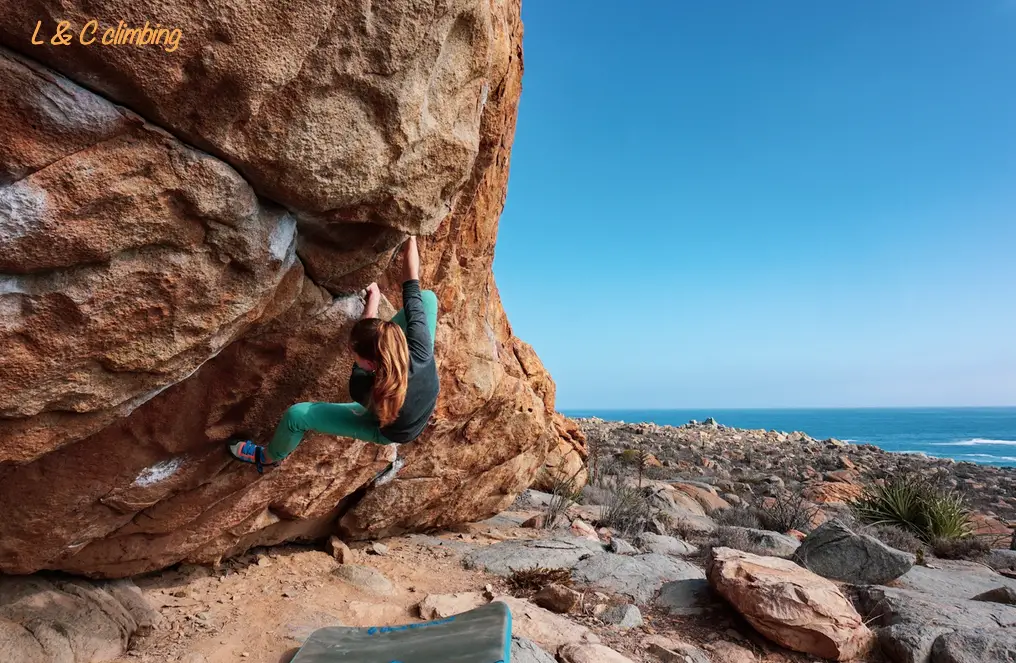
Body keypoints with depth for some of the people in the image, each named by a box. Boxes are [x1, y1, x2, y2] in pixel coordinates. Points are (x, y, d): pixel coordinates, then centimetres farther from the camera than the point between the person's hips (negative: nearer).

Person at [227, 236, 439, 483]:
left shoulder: (363, 389, -42)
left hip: (388, 432, -2)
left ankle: (268, 457, 41)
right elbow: (412, 288, -31)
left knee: (296, 415, 5)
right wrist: (411, 238, -21)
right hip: (423, 410, 3)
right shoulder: (420, 352, -41)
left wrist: (372, 299, -11)